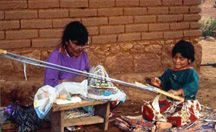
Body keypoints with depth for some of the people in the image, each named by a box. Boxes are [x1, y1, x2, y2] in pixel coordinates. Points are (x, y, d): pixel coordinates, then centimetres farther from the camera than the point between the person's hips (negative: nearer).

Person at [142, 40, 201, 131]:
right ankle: (162, 120, -37)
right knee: (147, 107, -12)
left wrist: (178, 92, -42)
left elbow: (193, 86, -25)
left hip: (186, 102, -6)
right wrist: (159, 83, -10)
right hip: (170, 102, 7)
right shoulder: (170, 72, 14)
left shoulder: (190, 72, -7)